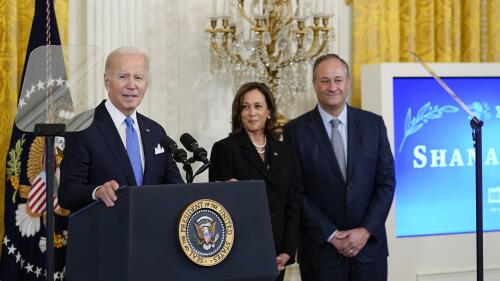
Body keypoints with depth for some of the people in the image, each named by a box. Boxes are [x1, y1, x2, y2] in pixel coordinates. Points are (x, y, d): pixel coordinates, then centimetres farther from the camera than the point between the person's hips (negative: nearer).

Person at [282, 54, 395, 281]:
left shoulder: (373, 124, 5)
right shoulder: (296, 131, -1)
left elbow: (386, 182, 4)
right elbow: (297, 193, -4)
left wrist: (366, 230, -6)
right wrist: (331, 235, -9)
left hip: (369, 244, 2)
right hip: (321, 249, -1)